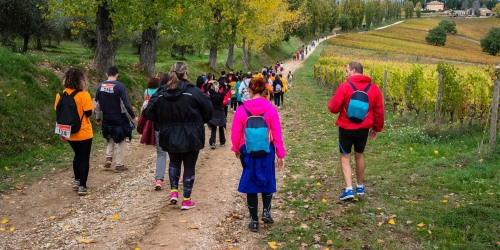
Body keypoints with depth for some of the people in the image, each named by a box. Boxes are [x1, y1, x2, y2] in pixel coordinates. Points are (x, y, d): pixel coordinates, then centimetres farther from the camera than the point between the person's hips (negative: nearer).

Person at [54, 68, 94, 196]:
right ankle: (82, 187, 8)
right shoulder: (84, 95, -16)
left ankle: (77, 181, 30)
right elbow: (88, 113, -16)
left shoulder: (60, 95, -2)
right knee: (84, 158, 7)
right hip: (83, 133, -5)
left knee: (78, 155, 25)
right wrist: (92, 106, 4)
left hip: (69, 133, 5)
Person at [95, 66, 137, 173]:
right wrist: (133, 116, -7)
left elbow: (97, 103, 4)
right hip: (119, 118, -5)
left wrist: (98, 117, 15)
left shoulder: (101, 86, -1)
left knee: (110, 138, 27)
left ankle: (108, 158, 12)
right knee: (121, 141, 11)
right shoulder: (120, 86, -16)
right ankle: (119, 165, 12)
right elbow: (126, 104, -18)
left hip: (106, 119, 5)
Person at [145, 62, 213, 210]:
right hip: (191, 137, -3)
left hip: (170, 137, 3)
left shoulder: (162, 93, -3)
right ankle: (186, 200, 15)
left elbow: (149, 112, 0)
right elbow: (208, 109, -10)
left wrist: (163, 123, 13)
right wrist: (201, 122, 9)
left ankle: (174, 191, 15)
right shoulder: (193, 92, -14)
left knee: (174, 162, 26)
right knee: (189, 166, 9)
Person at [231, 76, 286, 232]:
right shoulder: (271, 109, -9)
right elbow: (277, 134, -6)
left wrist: (236, 149, 17)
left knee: (251, 183, 10)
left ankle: (254, 221, 17)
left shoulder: (241, 109, -8)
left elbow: (235, 133, -2)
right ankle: (266, 211, 9)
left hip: (248, 151, 0)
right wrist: (281, 155, 2)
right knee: (267, 180, 22)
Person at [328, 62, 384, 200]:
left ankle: (349, 189, -5)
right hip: (363, 129, 4)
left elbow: (333, 108, -13)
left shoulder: (345, 86, -14)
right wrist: (376, 128, 17)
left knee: (345, 157, 6)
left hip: (346, 128, -4)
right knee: (359, 155, 21)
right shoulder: (374, 88, 0)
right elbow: (379, 111, 5)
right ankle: (360, 186, 31)